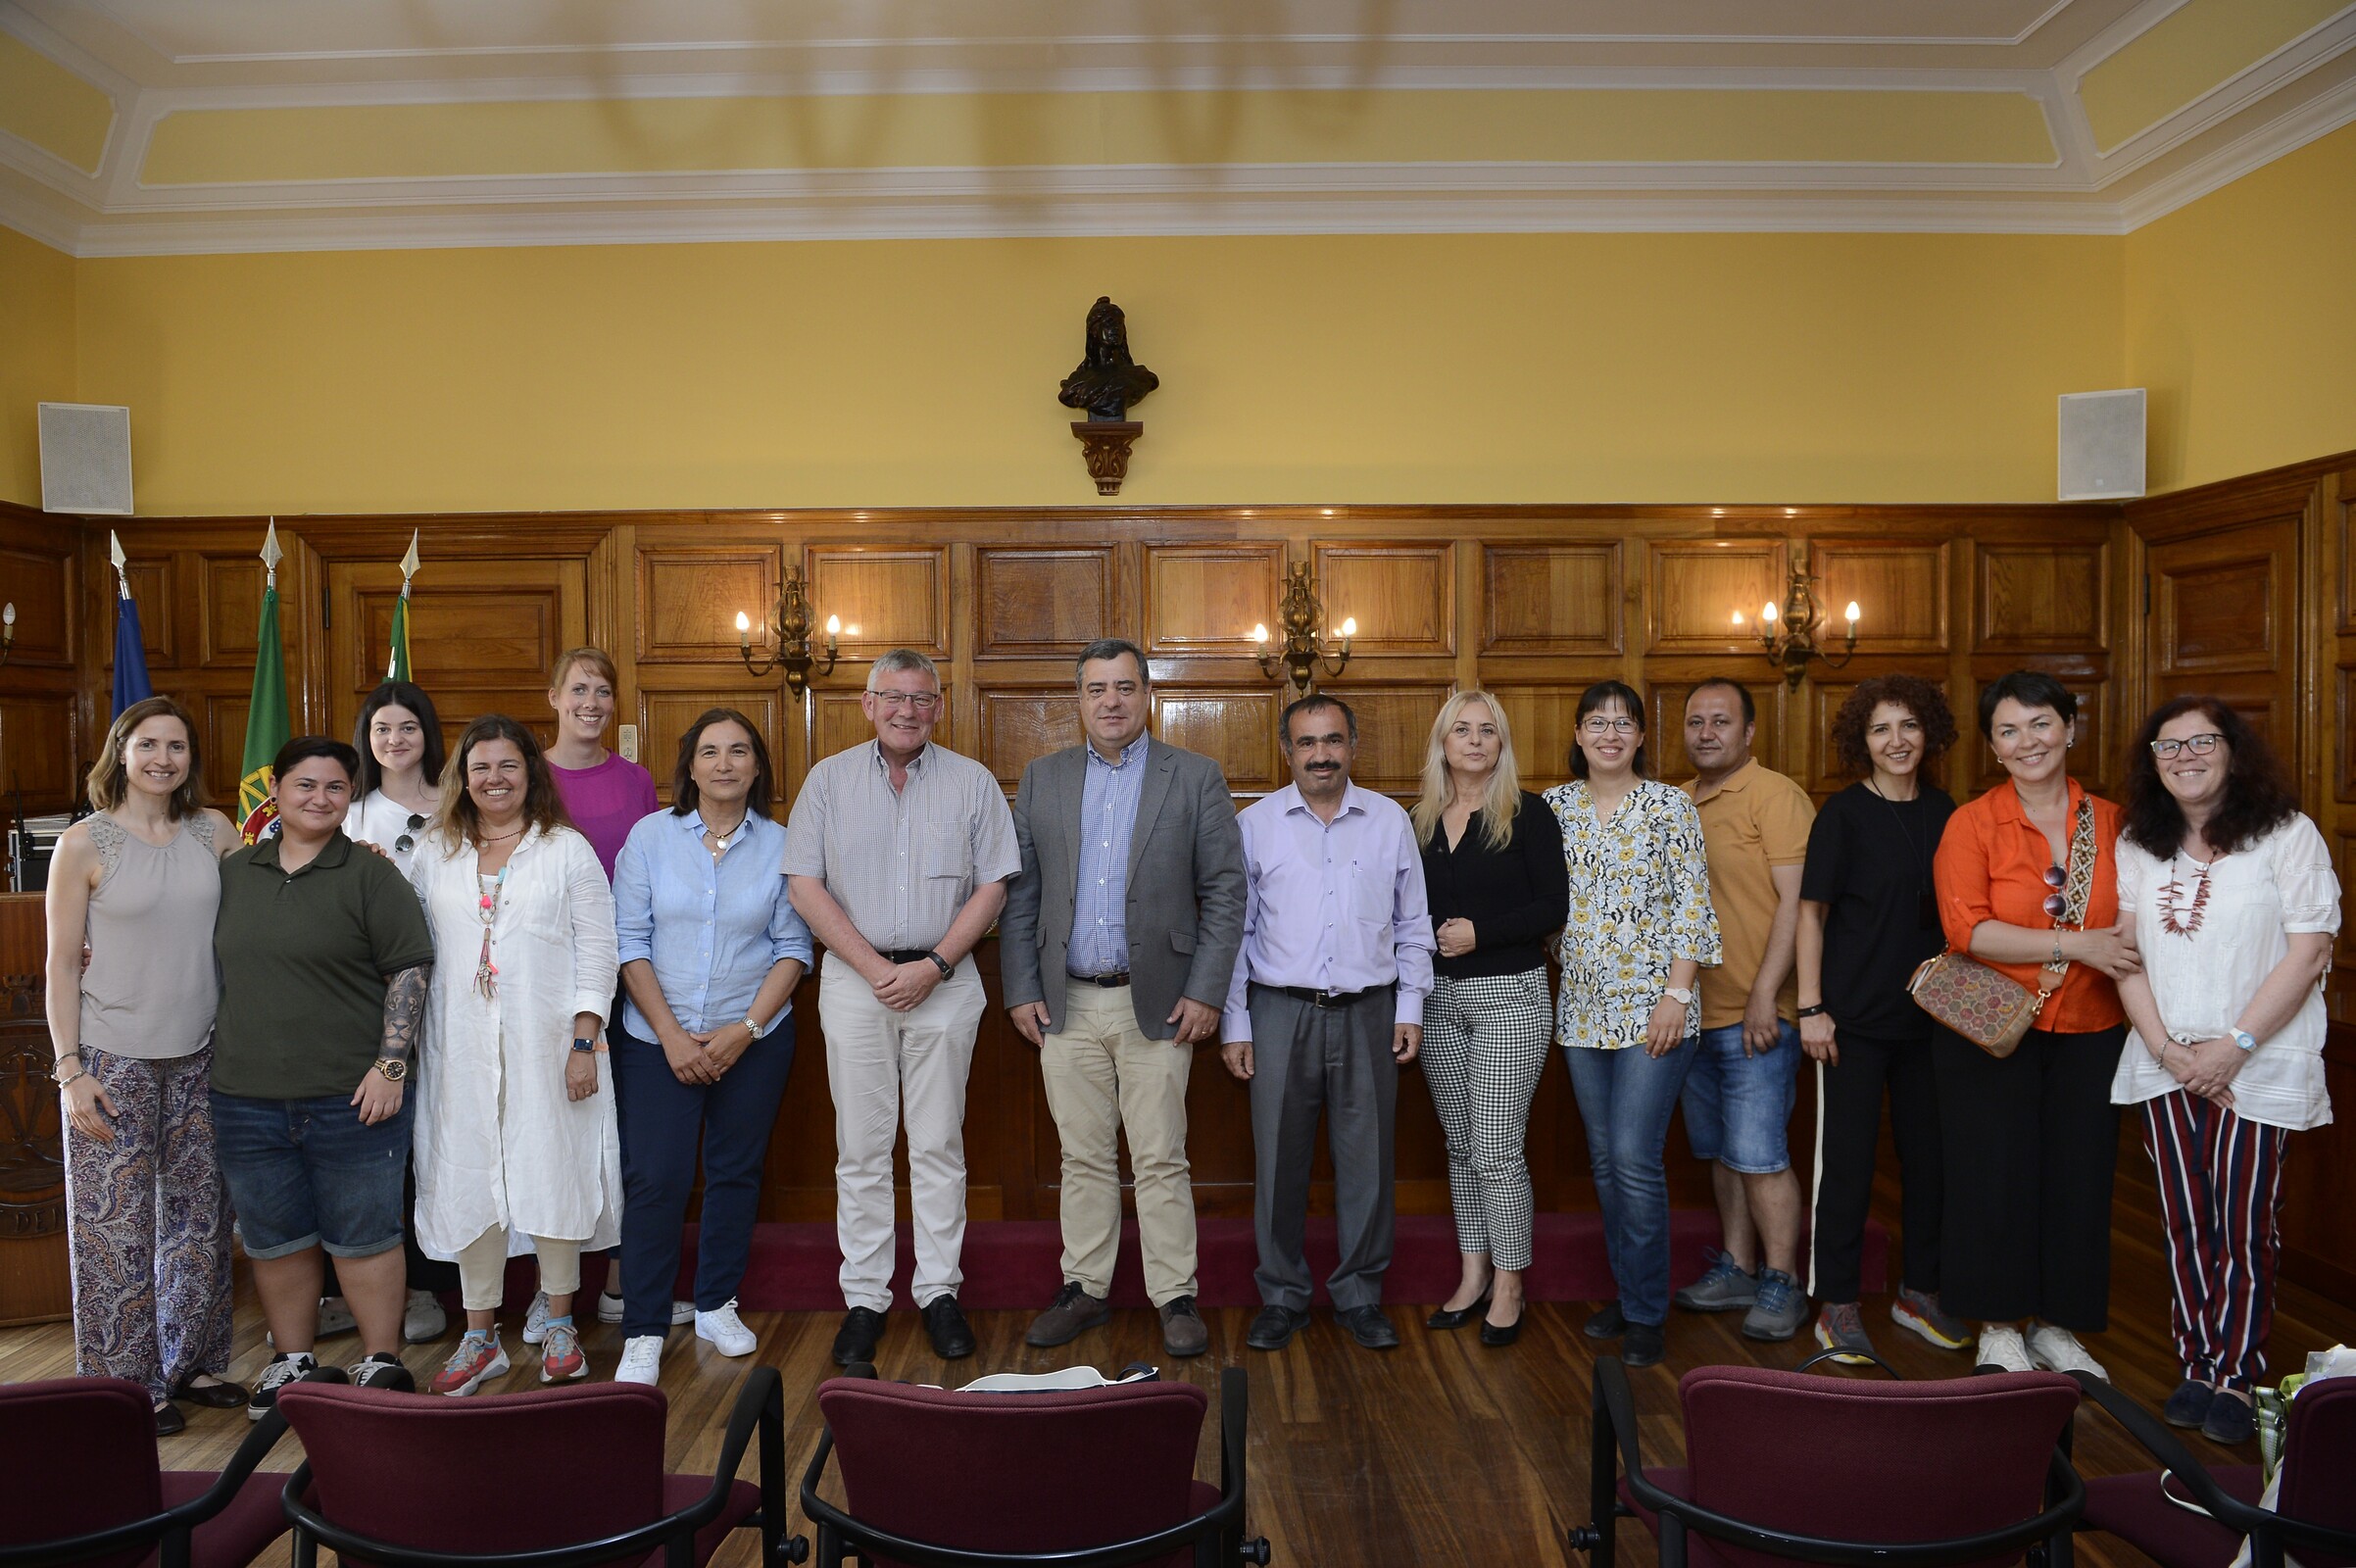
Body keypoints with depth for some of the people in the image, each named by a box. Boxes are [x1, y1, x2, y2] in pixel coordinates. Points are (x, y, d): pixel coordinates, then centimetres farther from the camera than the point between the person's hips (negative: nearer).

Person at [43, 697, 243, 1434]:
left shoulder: (213, 831, 5)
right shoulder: (84, 844, -5)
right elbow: (62, 966, -4)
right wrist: (71, 1070, -9)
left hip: (200, 1057, 4)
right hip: (114, 1061, -4)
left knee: (200, 1217, 11)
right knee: (117, 1226, 2)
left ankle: (191, 1361, 27)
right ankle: (128, 1382, 16)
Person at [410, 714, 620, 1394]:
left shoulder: (568, 849, 1)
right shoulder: (436, 856, 11)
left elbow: (597, 950, -3)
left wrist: (585, 1041, -8)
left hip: (546, 1043, -2)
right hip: (462, 1047, 3)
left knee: (552, 1171, 2)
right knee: (469, 1178, 6)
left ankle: (560, 1324, 19)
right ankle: (480, 1334, 19)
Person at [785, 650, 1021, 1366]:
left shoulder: (972, 782, 4)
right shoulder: (829, 779, 4)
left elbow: (993, 885, 0)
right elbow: (805, 885, -1)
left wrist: (933, 966, -10)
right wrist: (875, 967, -9)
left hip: (945, 980, 0)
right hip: (853, 979, 0)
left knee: (939, 1145, 6)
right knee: (861, 1148, 5)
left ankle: (939, 1292, 17)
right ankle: (863, 1299, 16)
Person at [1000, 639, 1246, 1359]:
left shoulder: (1196, 778, 0)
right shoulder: (1043, 780, 8)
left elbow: (1225, 891, -2)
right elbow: (1019, 893, 7)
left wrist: (1206, 992, -8)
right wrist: (1021, 990, 1)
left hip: (1156, 1004, -2)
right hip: (1067, 1004, 3)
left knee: (1160, 1161, 3)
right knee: (1083, 1158, 11)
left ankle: (1175, 1298, 16)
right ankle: (1084, 1291, 24)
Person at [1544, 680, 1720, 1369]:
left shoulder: (1669, 804, -3)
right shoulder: (1556, 805, 8)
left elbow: (1693, 903, -7)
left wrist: (1677, 994, -13)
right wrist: (1557, 972, 8)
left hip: (1652, 1006, -4)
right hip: (1583, 1009, 5)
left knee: (1634, 1159, -8)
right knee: (1604, 1158, 11)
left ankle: (1646, 1313, 7)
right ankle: (1627, 1292, 26)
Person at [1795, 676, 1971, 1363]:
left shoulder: (1945, 813, 6)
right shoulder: (1843, 813, -7)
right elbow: (1811, 913, -7)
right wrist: (1811, 1008, -11)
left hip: (1930, 1014, 5)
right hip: (1854, 1018, -5)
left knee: (1930, 1154, 13)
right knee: (1847, 1159, 1)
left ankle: (1918, 1292, 30)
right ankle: (1836, 1305, 13)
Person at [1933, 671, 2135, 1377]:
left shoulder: (2110, 822, 5)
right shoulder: (1972, 823, -6)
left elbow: (2134, 921, 17)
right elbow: (1966, 927, -15)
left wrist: (2131, 946, -6)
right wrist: (2078, 945, -20)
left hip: (2089, 1033, 3)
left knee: (2078, 1180, 9)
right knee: (1996, 1178, 3)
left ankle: (2056, 1325, 27)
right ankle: (1998, 1329, 19)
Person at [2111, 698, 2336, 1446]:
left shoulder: (2287, 835, -4)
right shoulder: (2136, 845, 8)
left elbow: (2309, 951, -8)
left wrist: (2234, 1046, -12)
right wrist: (2165, 1047, -5)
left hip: (2261, 1066, -4)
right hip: (2167, 1064, 4)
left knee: (2244, 1227, -2)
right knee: (2185, 1224, 7)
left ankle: (2236, 1377, 11)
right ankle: (2196, 1368, 18)